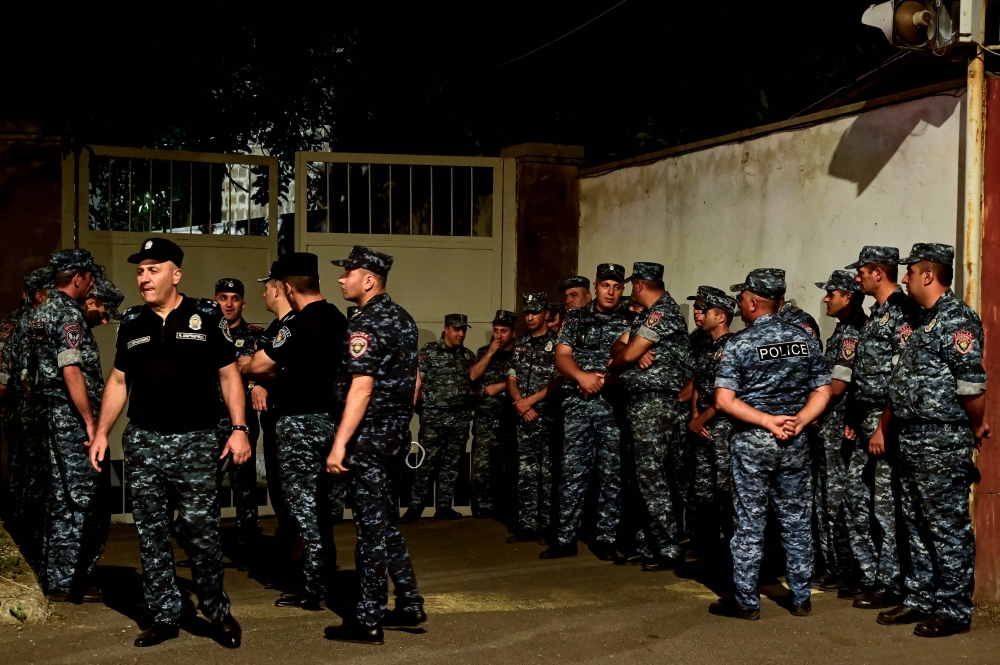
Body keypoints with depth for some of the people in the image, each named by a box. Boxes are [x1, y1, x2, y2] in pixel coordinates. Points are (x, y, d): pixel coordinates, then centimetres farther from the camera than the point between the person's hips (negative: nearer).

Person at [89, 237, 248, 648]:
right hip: (143, 443, 4)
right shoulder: (131, 323, 11)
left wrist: (239, 428, -8)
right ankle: (164, 617, 18)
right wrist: (101, 433, 9)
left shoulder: (206, 316, 0)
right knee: (151, 535, 7)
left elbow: (228, 375, 1)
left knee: (201, 533, -3)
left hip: (195, 443, -4)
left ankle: (218, 613, 13)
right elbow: (119, 381, 16)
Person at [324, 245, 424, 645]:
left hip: (371, 437, -9)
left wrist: (339, 444, -22)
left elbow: (362, 388, -22)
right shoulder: (403, 318, 12)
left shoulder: (365, 324, -15)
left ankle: (369, 622, 4)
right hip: (398, 435, 9)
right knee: (387, 522, 17)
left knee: (371, 527, -3)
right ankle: (409, 606, 21)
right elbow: (414, 378, 18)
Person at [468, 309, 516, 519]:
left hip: (511, 418, -1)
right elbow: (473, 375, 0)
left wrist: (499, 386, -9)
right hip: (485, 418, 1)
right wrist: (490, 353, -4)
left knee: (506, 467, 4)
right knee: (482, 465, -7)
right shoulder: (484, 352, 14)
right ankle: (483, 509, -2)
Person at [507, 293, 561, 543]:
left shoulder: (557, 342, -2)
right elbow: (511, 379, 11)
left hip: (549, 416, -5)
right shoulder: (519, 343, 14)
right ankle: (527, 526, 8)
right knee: (525, 473, 5)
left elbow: (559, 380, -8)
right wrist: (521, 405, -5)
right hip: (524, 419, 5)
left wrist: (531, 400, -10)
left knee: (548, 473, -3)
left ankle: (548, 526, 2)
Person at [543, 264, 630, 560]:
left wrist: (602, 380, -13)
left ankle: (605, 539, 10)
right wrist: (582, 376, -15)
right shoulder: (576, 318, 12)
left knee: (612, 474, 1)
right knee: (572, 472, 1)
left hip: (615, 404, -1)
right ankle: (565, 538, 7)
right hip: (577, 405, 1)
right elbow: (561, 356, 4)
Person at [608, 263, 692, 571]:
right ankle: (647, 544, 17)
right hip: (640, 402, 10)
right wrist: (636, 353, -10)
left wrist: (610, 369, 4)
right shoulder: (646, 315, 19)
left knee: (651, 473, -10)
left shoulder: (664, 312, -13)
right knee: (645, 473, 11)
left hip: (657, 402, -10)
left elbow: (629, 355, -16)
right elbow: (619, 346, 13)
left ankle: (669, 549, -7)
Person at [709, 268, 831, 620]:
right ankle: (801, 598, 19)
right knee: (796, 521, 12)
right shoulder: (806, 340, 4)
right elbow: (822, 393, 3)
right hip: (795, 445, 4)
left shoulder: (739, 344, -10)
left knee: (749, 521, 3)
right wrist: (797, 422, -6)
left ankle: (746, 601, 9)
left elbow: (725, 400, -16)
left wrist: (768, 421, -13)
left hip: (752, 442, -4)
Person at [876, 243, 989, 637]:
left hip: (943, 446, -10)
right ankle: (921, 600, 25)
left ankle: (954, 610, 7)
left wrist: (977, 428, -7)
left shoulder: (957, 319, -15)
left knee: (948, 529, -1)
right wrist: (884, 427, 18)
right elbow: (903, 384, 20)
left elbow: (972, 385, -20)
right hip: (912, 443, 10)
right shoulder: (925, 321, 16)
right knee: (917, 526, 15)